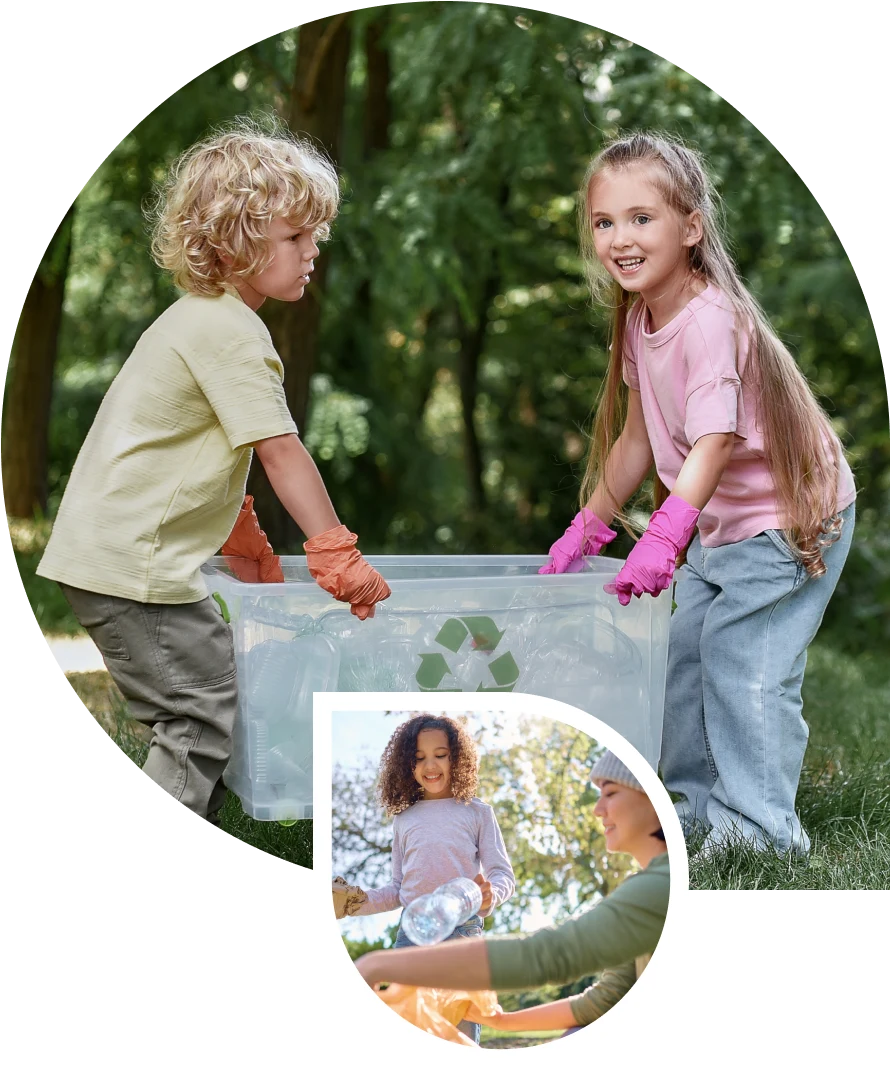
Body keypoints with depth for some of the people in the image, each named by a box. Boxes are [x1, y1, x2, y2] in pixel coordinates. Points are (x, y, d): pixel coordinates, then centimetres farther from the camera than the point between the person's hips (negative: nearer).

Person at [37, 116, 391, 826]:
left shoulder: (199, 318, 18)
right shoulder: (231, 332, -15)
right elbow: (281, 452, -18)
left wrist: (249, 546, 27)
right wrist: (338, 555, -14)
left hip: (104, 549, 10)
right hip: (133, 565, -10)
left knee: (205, 713, 17)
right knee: (207, 720, -6)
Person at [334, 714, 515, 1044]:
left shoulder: (477, 812, 9)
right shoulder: (404, 819, 17)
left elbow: (503, 873, 3)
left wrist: (490, 895, -20)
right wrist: (363, 902, 1)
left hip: (463, 933, -2)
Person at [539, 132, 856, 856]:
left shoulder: (712, 321, -27)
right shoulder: (639, 319, 0)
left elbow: (714, 443, -37)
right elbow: (637, 435, 9)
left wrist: (663, 539, -49)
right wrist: (588, 530, 11)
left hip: (792, 514, -10)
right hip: (718, 521, 10)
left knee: (743, 662, -12)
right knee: (681, 654, 13)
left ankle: (758, 826, -2)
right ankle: (692, 804, 26)